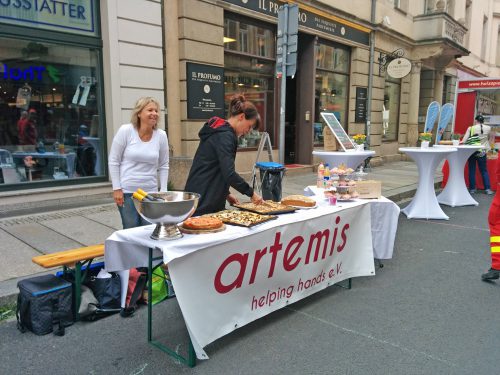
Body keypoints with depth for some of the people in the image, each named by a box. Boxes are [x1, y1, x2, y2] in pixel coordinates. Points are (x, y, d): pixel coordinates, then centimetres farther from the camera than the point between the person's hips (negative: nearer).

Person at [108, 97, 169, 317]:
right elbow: (114, 161, -3)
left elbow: (163, 166, 9)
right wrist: (116, 188, -6)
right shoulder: (126, 131, -7)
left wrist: (163, 191, 4)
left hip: (150, 192, 3)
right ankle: (129, 279, 10)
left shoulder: (161, 135, 1)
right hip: (127, 192, -3)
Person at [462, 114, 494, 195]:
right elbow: (491, 138, 16)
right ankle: (487, 189, 8)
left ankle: (472, 188, 10)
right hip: (482, 152, 1)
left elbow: (464, 140, -10)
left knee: (472, 170, 7)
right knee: (484, 170, 10)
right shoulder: (488, 128, 0)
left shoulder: (470, 128, -5)